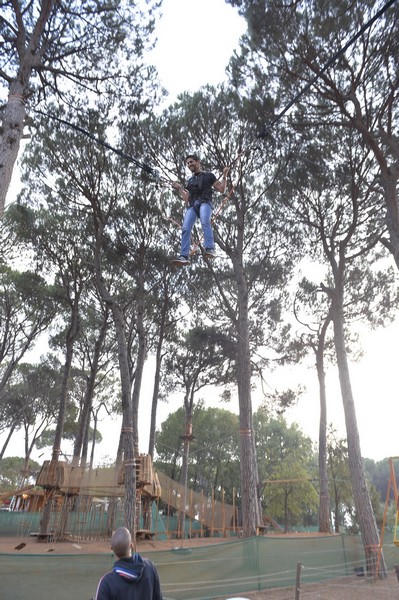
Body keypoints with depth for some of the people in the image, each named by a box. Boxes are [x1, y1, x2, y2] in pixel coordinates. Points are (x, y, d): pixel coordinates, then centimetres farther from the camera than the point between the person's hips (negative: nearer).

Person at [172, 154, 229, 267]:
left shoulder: (208, 176, 20)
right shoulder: (190, 181, 32)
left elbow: (222, 190, 14)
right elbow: (186, 199, 30)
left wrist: (225, 175, 3)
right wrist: (179, 188, 20)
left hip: (204, 202, -4)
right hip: (192, 205, 4)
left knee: (205, 222, -35)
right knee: (185, 229, -19)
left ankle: (210, 249, -46)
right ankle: (184, 257, -27)